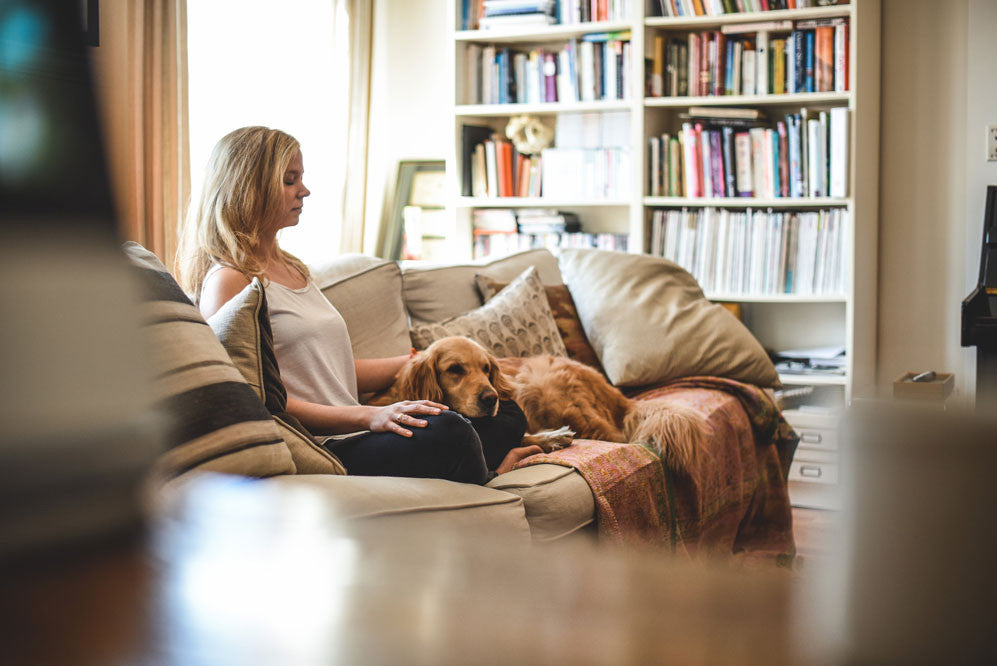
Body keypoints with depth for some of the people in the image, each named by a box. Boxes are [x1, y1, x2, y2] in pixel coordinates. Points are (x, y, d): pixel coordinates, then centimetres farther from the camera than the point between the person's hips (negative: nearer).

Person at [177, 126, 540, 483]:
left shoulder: (292, 268, 23)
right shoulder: (228, 281, -6)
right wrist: (367, 416, -23)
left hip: (350, 439, 10)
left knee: (506, 415, 4)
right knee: (446, 431, -31)